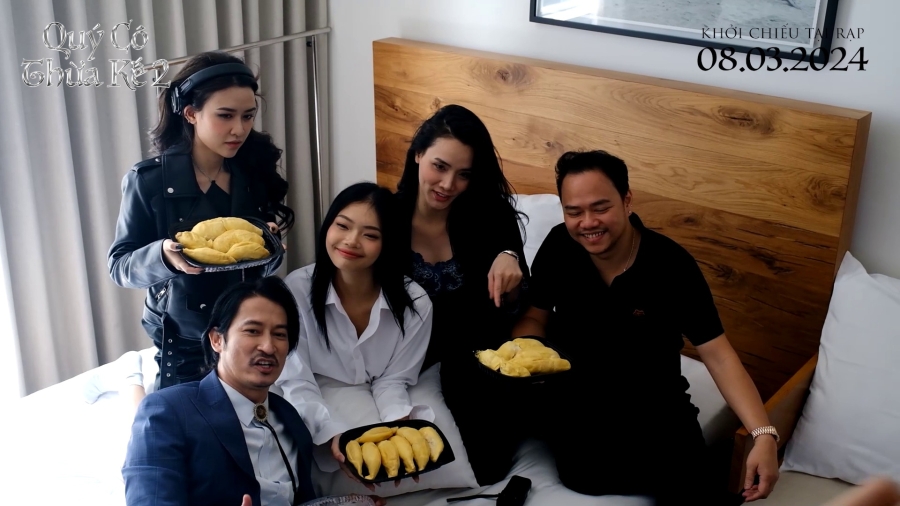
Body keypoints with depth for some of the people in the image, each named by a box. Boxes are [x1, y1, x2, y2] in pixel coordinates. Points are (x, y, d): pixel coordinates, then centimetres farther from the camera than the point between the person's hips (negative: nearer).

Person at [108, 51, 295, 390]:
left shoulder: (256, 172, -3)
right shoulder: (149, 180, -13)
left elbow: (264, 269, 5)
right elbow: (119, 265, -10)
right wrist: (164, 256, -29)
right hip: (184, 346, -3)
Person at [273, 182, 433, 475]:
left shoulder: (415, 304, -12)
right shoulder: (296, 290, -16)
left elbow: (392, 380, -2)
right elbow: (295, 382, -17)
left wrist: (400, 426, -23)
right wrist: (335, 434, -33)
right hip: (315, 412, -2)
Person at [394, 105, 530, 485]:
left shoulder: (492, 214, -11)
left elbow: (510, 309, -7)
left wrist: (509, 261, -28)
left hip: (477, 354, -1)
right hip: (409, 358, 1)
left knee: (485, 467, -23)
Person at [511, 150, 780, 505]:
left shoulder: (672, 265, -15)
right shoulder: (558, 246, -7)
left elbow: (717, 355, -15)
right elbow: (534, 318, 4)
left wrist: (764, 435, -25)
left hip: (650, 398, -1)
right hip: (571, 389, 2)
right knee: (583, 472, -28)